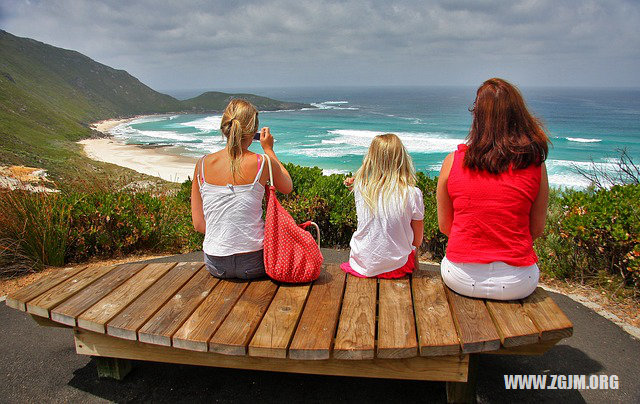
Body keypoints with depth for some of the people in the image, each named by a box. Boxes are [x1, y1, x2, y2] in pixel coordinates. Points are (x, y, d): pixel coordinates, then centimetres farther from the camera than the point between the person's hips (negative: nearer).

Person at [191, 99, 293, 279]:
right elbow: (287, 187, 10)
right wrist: (269, 150, 15)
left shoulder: (202, 164, -6)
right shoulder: (262, 164, -13)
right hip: (253, 264, -4)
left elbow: (198, 224, -1)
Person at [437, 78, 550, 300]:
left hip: (461, 280, 0)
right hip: (517, 284, 1)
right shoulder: (535, 165, -7)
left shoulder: (453, 161, -7)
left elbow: (444, 226, 3)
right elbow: (537, 229, 3)